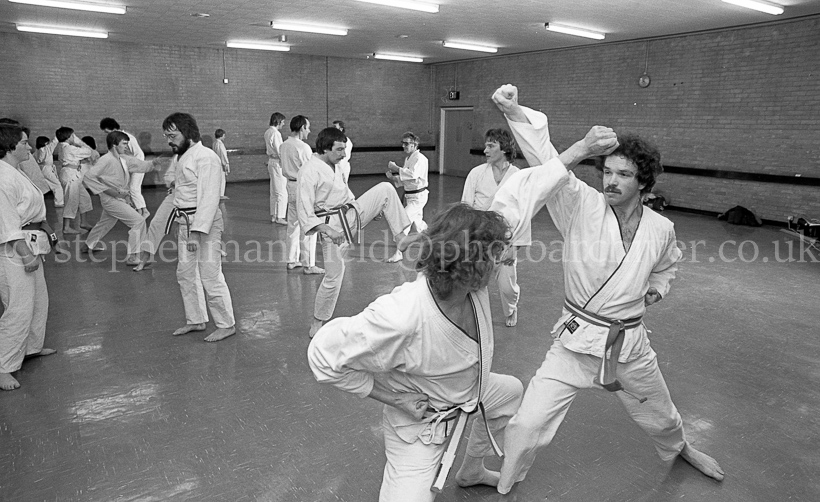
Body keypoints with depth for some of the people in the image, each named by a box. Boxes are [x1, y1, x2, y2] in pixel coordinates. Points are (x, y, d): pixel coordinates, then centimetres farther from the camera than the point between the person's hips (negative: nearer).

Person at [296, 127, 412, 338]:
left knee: (385, 189, -6)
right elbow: (304, 212, -21)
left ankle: (400, 235, 0)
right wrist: (326, 230, -31)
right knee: (334, 275, -3)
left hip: (353, 214, 7)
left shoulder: (334, 166, 7)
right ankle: (317, 323, 17)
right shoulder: (309, 172, -19)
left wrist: (371, 207, 23)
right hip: (333, 225, -7)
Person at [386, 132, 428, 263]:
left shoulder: (420, 159, -16)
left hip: (418, 196, -9)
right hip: (409, 196, 10)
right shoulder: (408, 158, 11)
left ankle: (398, 254, -10)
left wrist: (395, 167, -28)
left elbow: (413, 174, -33)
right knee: (418, 222, 22)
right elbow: (403, 180, 16)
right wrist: (393, 177, -2)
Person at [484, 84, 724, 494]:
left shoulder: (660, 228, -6)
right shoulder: (582, 206, -17)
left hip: (630, 345, 3)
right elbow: (548, 164, -34)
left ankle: (680, 449, 65)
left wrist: (656, 290, 3)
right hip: (577, 341, -3)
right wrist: (526, 118, -47)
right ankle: (503, 487, 20)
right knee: (528, 425, -9)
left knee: (660, 416, 28)